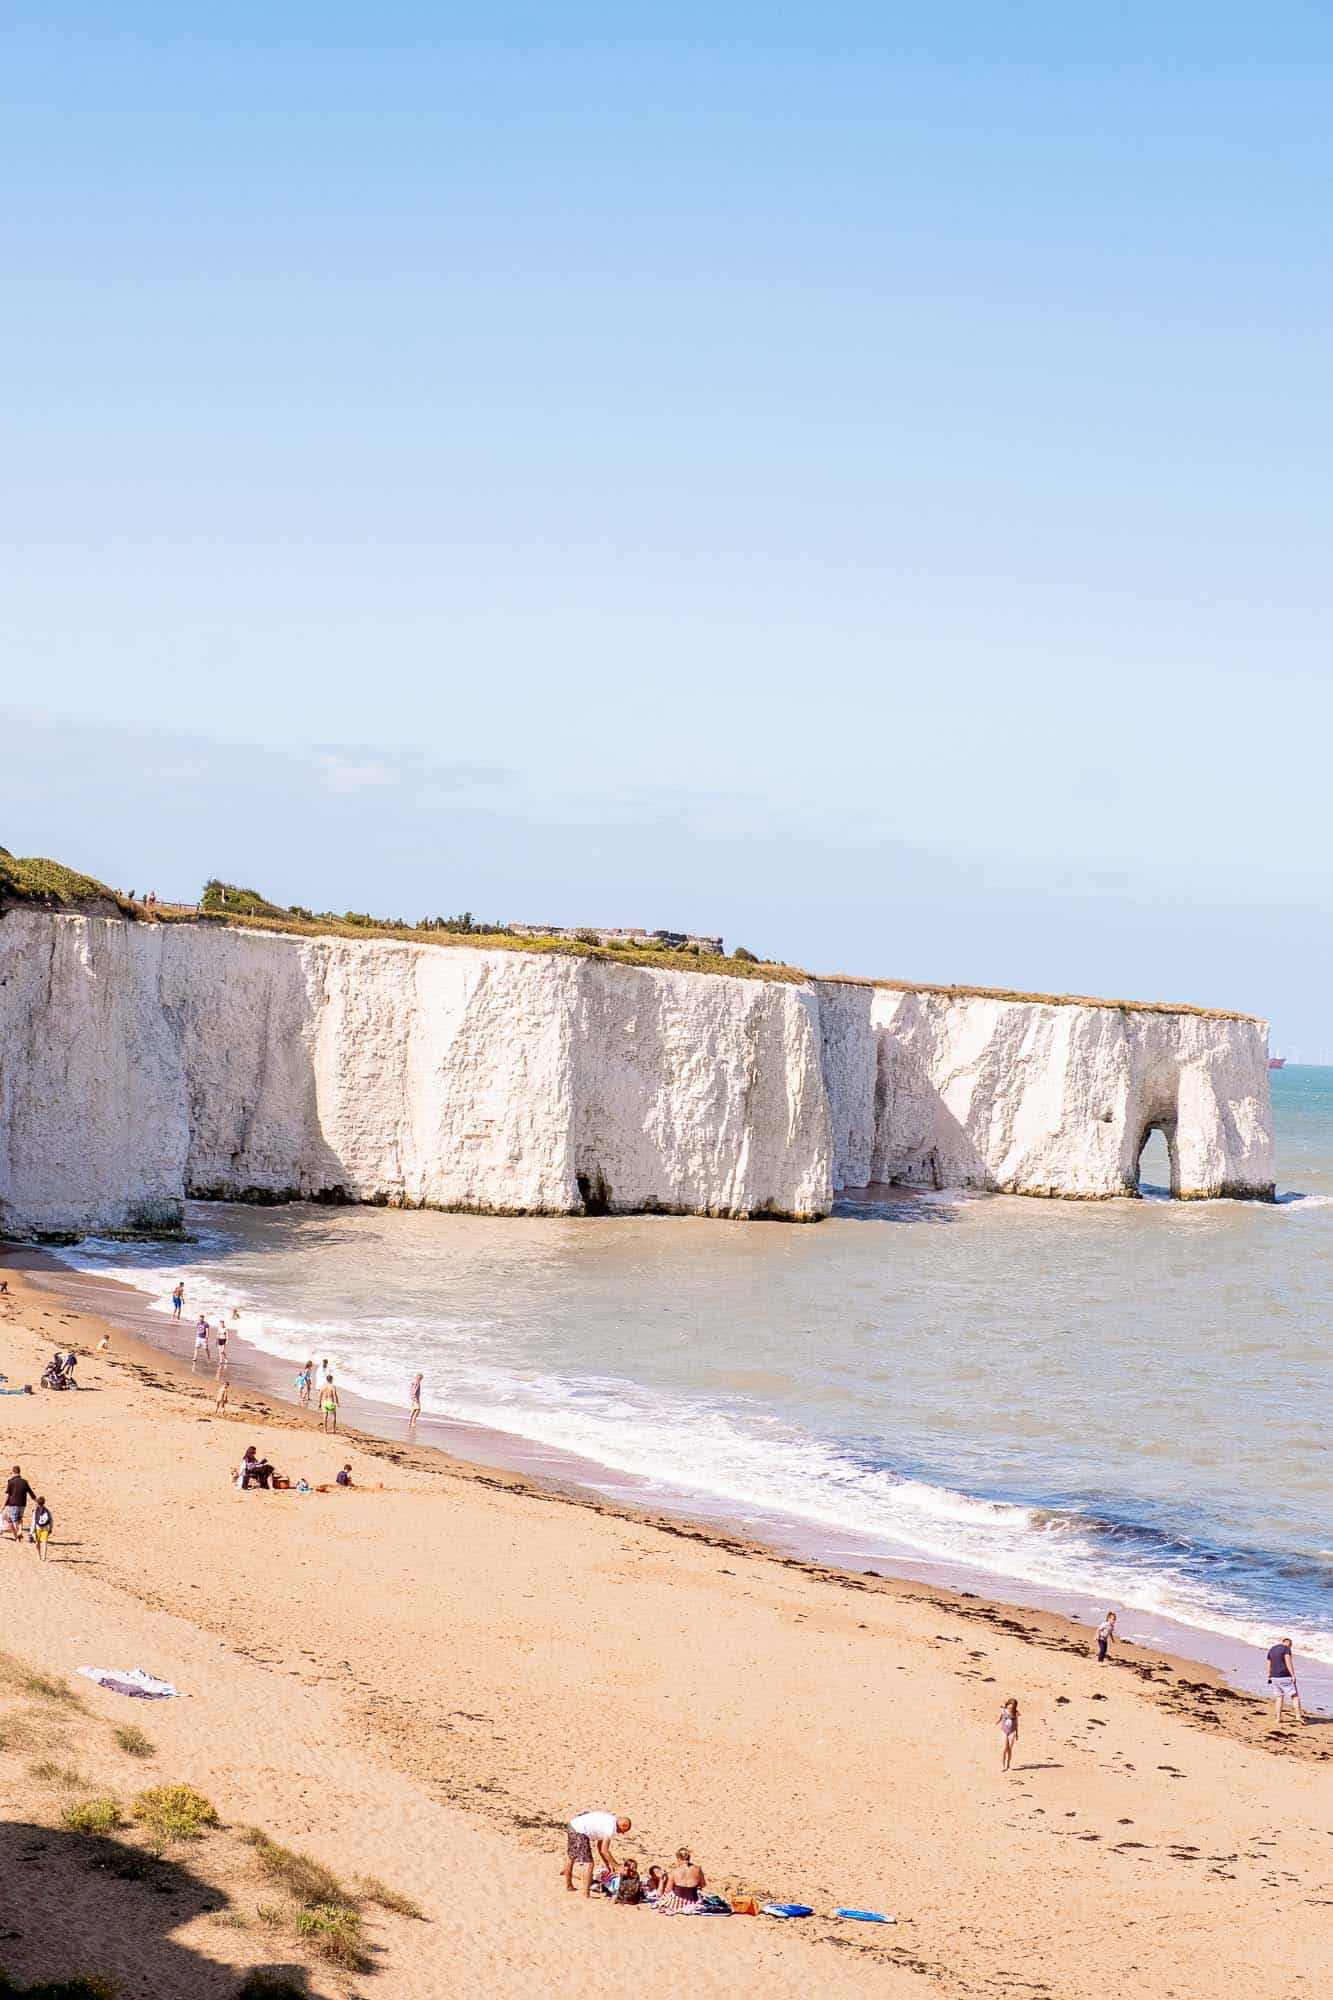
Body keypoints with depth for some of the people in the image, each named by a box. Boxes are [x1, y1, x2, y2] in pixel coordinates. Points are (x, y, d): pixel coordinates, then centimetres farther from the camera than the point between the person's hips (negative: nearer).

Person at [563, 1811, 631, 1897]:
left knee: (570, 1857, 26)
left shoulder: (608, 1818, 19)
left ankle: (568, 1885, 43)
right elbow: (604, 1850, -7)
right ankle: (586, 1893, -8)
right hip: (580, 1832, -10)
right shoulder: (612, 1828, -8)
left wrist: (606, 1864, 24)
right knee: (588, 1863, -6)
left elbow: (599, 1846, 24)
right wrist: (615, 1865, 3)